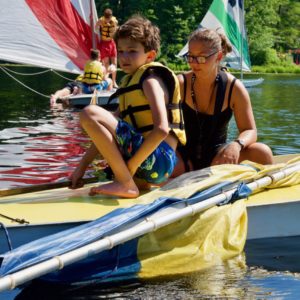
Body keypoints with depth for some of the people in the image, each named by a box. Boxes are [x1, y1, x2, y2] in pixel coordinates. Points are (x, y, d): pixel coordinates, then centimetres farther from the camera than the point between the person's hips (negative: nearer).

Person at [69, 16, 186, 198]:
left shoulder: (150, 79, -7)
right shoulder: (130, 82, 20)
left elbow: (161, 129, -22)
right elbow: (108, 133, 19)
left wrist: (131, 166, -20)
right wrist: (82, 167, 12)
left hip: (158, 159, -10)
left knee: (91, 114, -21)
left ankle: (126, 184, -20)